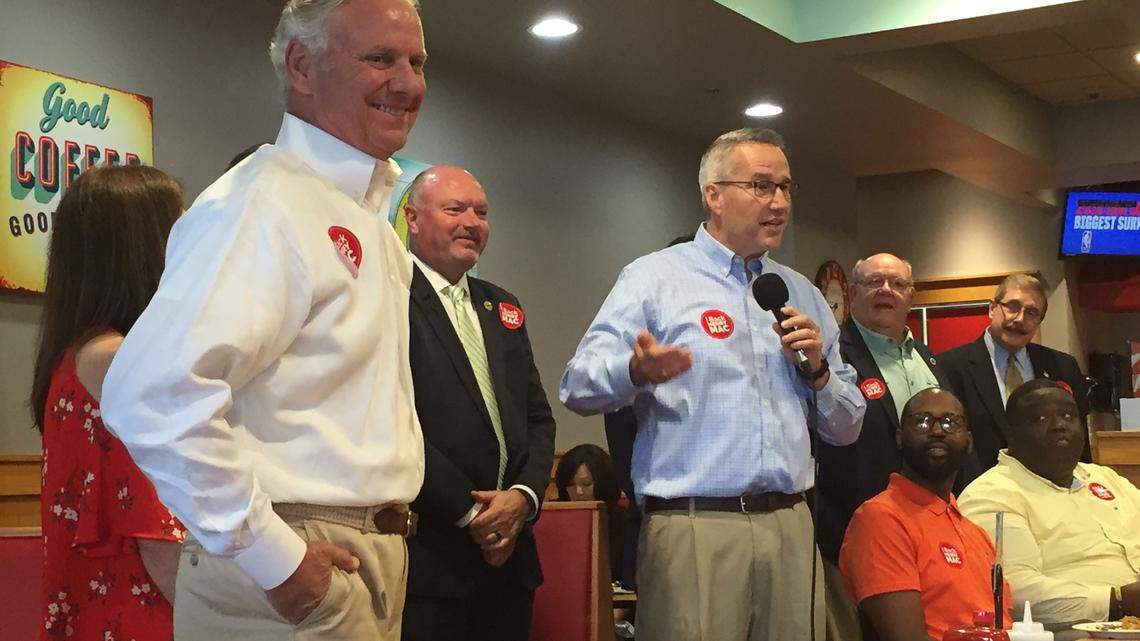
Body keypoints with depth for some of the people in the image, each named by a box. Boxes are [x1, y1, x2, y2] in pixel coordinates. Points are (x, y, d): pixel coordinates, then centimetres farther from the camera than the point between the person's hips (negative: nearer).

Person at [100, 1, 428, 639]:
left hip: (372, 562, 9)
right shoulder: (264, 202, -18)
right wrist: (272, 555, -24)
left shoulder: (368, 217, 14)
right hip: (294, 583, -9)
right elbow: (153, 394, -31)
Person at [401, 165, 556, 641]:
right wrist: (468, 512, -13)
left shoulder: (503, 309, 17)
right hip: (427, 557, -6)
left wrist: (524, 495, -2)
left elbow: (537, 417, 16)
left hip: (508, 554, 7)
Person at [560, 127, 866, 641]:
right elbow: (579, 385, -9)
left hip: (791, 527, 5)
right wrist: (637, 370, -30)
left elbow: (846, 429, 21)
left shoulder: (802, 294, 18)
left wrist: (819, 369, 1)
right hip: (692, 529, -5)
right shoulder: (654, 277, 2)